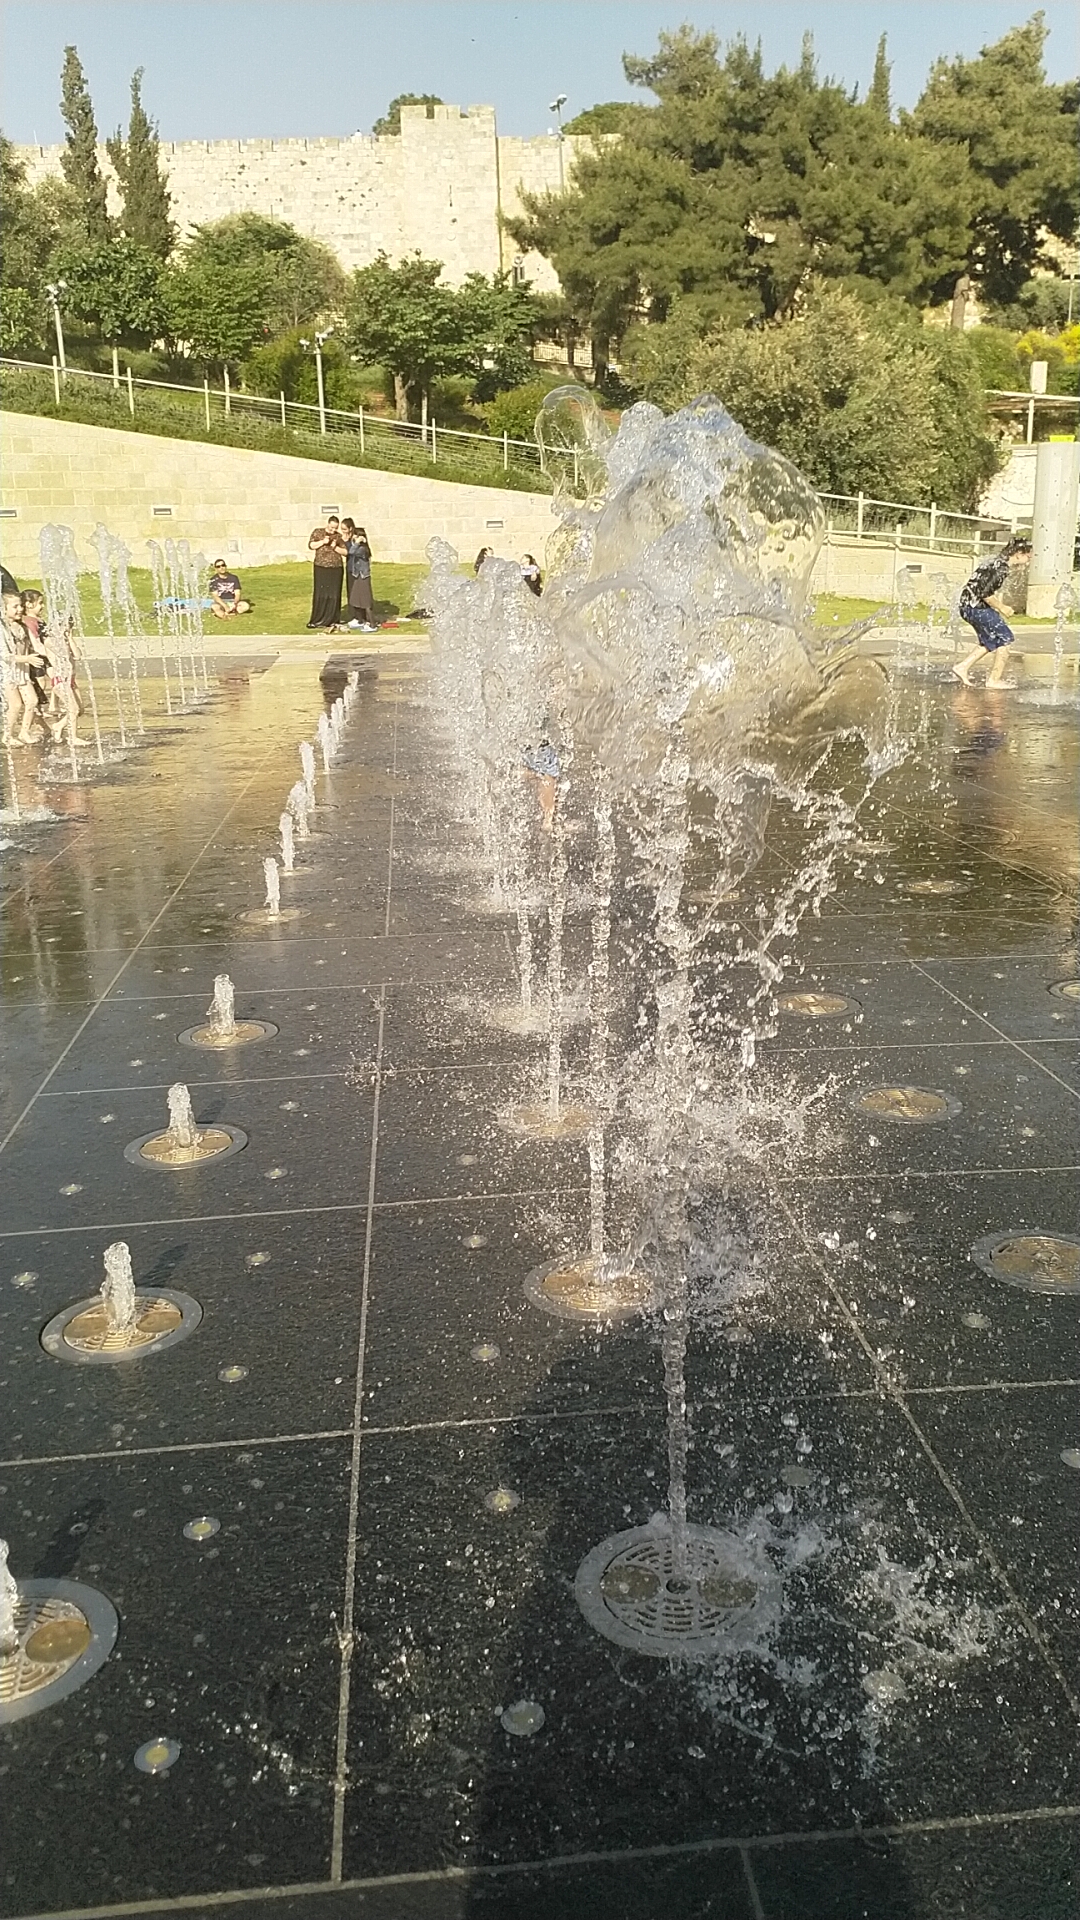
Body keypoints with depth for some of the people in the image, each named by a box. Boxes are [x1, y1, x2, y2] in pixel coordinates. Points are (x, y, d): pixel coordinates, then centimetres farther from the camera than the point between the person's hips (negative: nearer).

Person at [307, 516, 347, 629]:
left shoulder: (339, 536, 6)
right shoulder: (318, 532, 5)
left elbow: (346, 552, 3)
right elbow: (311, 545, -2)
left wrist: (335, 548, -13)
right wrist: (322, 542, -14)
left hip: (336, 569, 1)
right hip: (320, 568, -1)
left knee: (334, 594, 1)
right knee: (320, 594, -2)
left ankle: (332, 620, 7)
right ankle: (318, 620, 4)